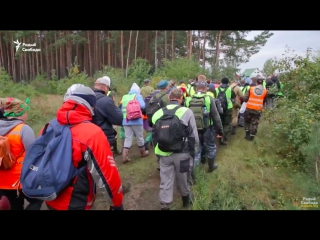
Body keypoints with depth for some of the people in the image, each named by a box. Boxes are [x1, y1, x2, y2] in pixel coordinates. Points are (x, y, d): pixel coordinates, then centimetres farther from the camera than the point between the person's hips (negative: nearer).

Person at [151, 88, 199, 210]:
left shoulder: (158, 113, 1)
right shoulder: (187, 112, -10)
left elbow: (155, 136, 6)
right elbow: (194, 136, -7)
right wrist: (193, 150, 9)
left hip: (164, 154, 2)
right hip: (182, 153, -1)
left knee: (165, 182, 12)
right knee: (183, 180, 21)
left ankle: (164, 206, 22)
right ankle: (186, 200, 46)